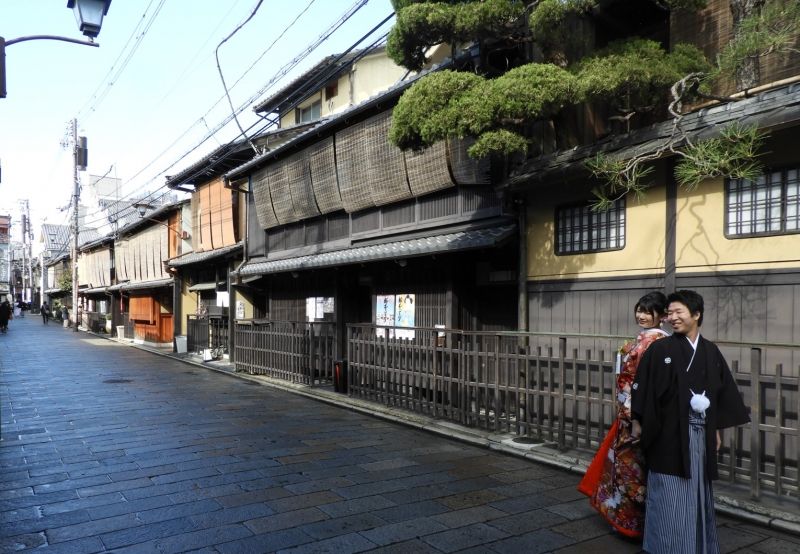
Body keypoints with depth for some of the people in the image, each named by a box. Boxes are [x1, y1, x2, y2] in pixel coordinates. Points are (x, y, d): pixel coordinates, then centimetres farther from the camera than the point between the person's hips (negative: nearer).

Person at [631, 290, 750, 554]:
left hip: (701, 433, 4)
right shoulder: (660, 349, -7)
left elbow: (722, 392, 11)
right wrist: (639, 422, -8)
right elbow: (642, 388, -7)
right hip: (669, 432, -4)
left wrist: (716, 430, 11)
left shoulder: (711, 351, 6)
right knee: (671, 496, 2)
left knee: (697, 493, 15)